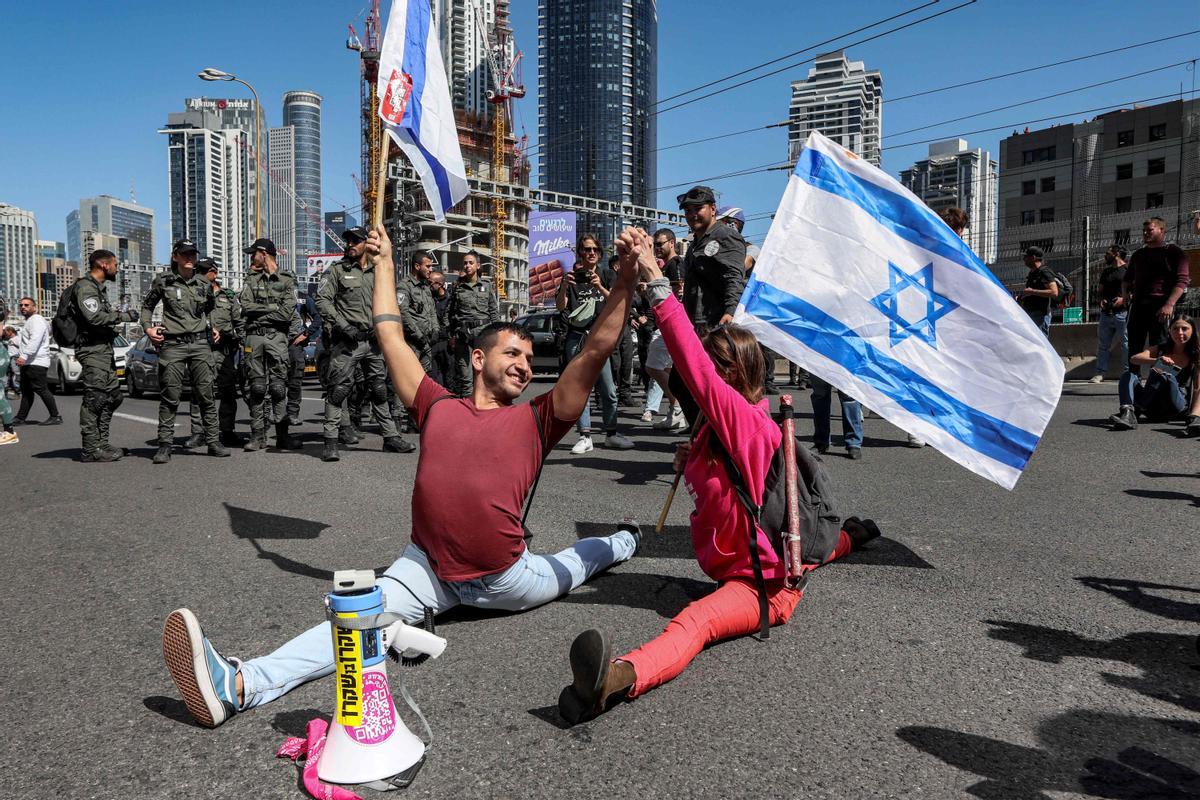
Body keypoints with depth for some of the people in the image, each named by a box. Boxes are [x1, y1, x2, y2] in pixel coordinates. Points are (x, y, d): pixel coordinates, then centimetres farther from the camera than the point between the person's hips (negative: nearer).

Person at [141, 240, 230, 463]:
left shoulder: (204, 285, 10)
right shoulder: (164, 281, 2)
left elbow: (211, 309, 28)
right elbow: (147, 305, 15)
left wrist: (215, 329, 16)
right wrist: (148, 327, 2)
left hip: (200, 344, 2)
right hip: (172, 345, -2)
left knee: (206, 395, 1)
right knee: (169, 397, -1)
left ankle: (213, 442, 6)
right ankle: (165, 446, 5)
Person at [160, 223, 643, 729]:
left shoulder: (534, 420, 1)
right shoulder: (439, 409, 7)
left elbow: (595, 352, -7)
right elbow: (390, 335, 14)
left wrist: (624, 281, -13)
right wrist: (384, 263, 21)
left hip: (506, 580, 0)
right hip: (428, 568, 0)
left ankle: (625, 540, 58)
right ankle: (240, 685, -41)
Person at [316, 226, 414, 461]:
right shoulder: (336, 271, 2)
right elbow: (322, 300, -5)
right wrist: (343, 325, -15)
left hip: (373, 341, 4)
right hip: (346, 342, -4)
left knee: (380, 389, 11)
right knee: (339, 388, -7)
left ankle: (391, 437, 20)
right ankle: (331, 441, -2)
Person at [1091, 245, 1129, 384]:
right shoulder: (1106, 272, 19)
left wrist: (1124, 299, -17)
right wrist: (1101, 300, 3)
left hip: (1122, 312, -6)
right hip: (1106, 312, 6)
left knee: (1126, 344, -5)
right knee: (1102, 344, 4)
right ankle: (1100, 374, 6)